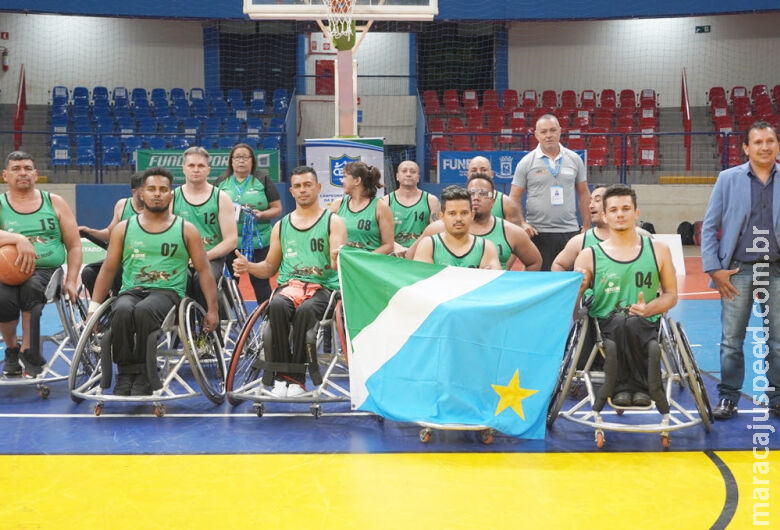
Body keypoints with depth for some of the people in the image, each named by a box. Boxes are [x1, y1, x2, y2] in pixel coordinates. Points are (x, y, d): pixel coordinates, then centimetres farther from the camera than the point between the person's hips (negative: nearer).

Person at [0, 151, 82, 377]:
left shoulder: (54, 202, 14)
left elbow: (74, 246, 13)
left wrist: (71, 281, 0)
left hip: (47, 270, 0)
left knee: (31, 286, -35)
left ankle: (28, 351, -20)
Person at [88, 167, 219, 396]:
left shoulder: (187, 230, 9)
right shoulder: (123, 229, 13)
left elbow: (204, 271, 9)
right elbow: (108, 269, 14)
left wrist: (212, 309, 1)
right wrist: (94, 305, 4)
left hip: (168, 292, -2)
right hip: (131, 291, 2)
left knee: (144, 310, -36)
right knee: (122, 311, -35)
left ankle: (144, 377, -24)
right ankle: (125, 374, -20)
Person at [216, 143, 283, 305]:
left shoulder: (263, 181, 4)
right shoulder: (222, 182, 11)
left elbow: (277, 209, 3)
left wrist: (262, 214, -17)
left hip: (258, 242, -2)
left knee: (260, 282, 2)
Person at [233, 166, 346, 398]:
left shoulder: (334, 222, 8)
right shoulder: (281, 226, 19)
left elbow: (337, 262, -5)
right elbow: (270, 267, 23)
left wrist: (338, 260, -29)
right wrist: (249, 267, 2)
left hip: (322, 286, -2)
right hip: (289, 284, 3)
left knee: (305, 310, -36)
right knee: (277, 306, -33)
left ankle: (297, 378, -25)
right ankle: (280, 375, -26)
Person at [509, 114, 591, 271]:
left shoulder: (574, 159, 8)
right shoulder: (526, 163, 1)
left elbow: (584, 195, 13)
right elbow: (514, 198, 2)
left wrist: (587, 227, 8)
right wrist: (522, 224, -12)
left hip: (570, 231, 2)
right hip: (538, 233, -2)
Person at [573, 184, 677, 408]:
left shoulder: (658, 250, 12)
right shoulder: (589, 256, 7)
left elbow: (671, 295, 16)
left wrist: (648, 309, -5)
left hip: (645, 326, 1)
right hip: (604, 328, 0)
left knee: (632, 321, -36)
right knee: (618, 320, -37)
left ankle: (623, 387, -20)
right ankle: (640, 387, -21)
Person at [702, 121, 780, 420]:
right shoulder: (728, 179, 2)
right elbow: (709, 226, 2)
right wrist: (714, 269, -5)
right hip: (738, 270, -1)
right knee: (731, 341, 4)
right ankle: (728, 397, 15)